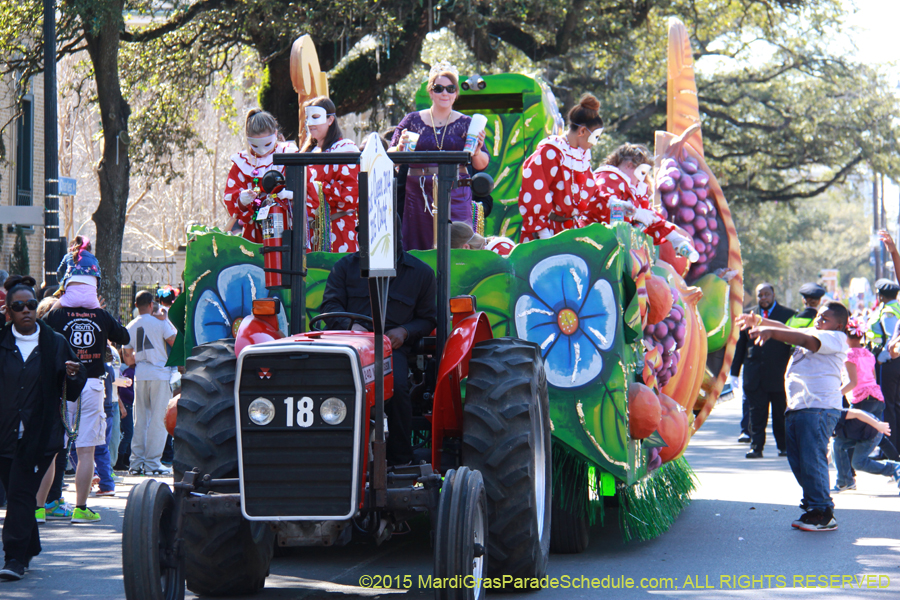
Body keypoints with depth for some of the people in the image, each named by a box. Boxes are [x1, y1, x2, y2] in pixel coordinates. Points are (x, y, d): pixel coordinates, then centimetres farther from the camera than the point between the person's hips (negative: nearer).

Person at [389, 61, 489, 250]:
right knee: (418, 250, -3)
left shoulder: (465, 123, 9)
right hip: (419, 195, 1)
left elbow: (481, 165, 6)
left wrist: (477, 152, -15)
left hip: (455, 195, -1)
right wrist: (400, 148, -11)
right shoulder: (412, 121, 10)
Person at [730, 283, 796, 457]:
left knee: (781, 413, 6)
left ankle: (784, 446, 17)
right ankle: (756, 447, 5)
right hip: (754, 375, 2)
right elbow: (740, 345, 11)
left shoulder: (788, 315, 2)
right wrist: (734, 372, 8)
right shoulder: (748, 315, 9)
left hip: (779, 375, -2)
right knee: (756, 413, 2)